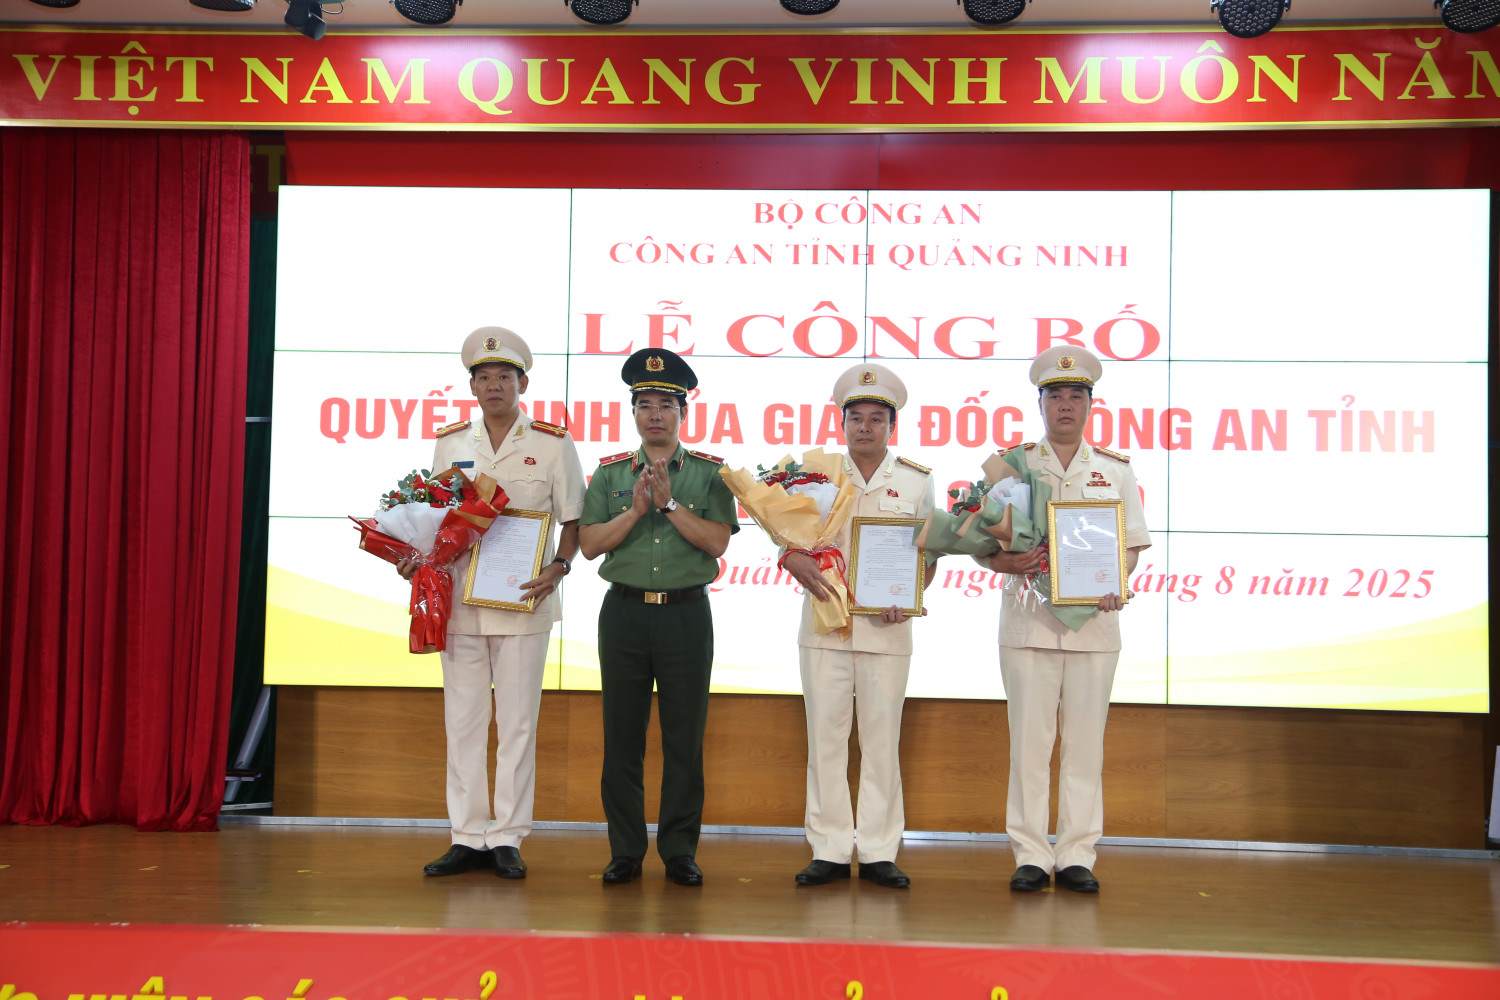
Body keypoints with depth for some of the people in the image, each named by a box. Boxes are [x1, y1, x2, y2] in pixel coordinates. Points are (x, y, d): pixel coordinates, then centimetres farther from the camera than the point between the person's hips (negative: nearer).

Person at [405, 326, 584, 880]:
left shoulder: (552, 445, 1)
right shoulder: (450, 444, 10)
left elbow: (573, 521, 4)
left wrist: (557, 568, -13)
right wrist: (416, 558, -3)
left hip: (523, 604, -3)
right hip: (461, 600, 3)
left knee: (517, 723, 2)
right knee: (462, 720, 5)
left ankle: (508, 838, 10)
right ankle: (467, 837, 13)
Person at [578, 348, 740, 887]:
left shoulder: (710, 472, 4)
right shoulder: (610, 472, 8)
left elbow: (717, 542, -7)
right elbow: (589, 544, 0)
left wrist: (669, 502, -15)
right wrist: (637, 508, -11)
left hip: (686, 614, -1)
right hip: (625, 613, 1)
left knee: (685, 739, 3)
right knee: (622, 737, 5)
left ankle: (680, 851, 13)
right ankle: (625, 852, 14)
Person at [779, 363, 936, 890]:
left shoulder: (917, 480, 8)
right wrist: (795, 561, -17)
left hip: (886, 628, 0)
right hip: (824, 624, 0)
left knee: (882, 739, 3)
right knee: (825, 737, 2)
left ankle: (878, 852, 11)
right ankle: (829, 850, 10)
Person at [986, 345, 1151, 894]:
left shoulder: (1115, 468, 11)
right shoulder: (1011, 465, 7)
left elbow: (1132, 544, 12)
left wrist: (1115, 586, -8)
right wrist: (1010, 562, -15)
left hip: (1094, 621, 1)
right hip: (1029, 618, -1)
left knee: (1085, 740, 2)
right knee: (1029, 739, -1)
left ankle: (1076, 856, 10)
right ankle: (1030, 855, 7)